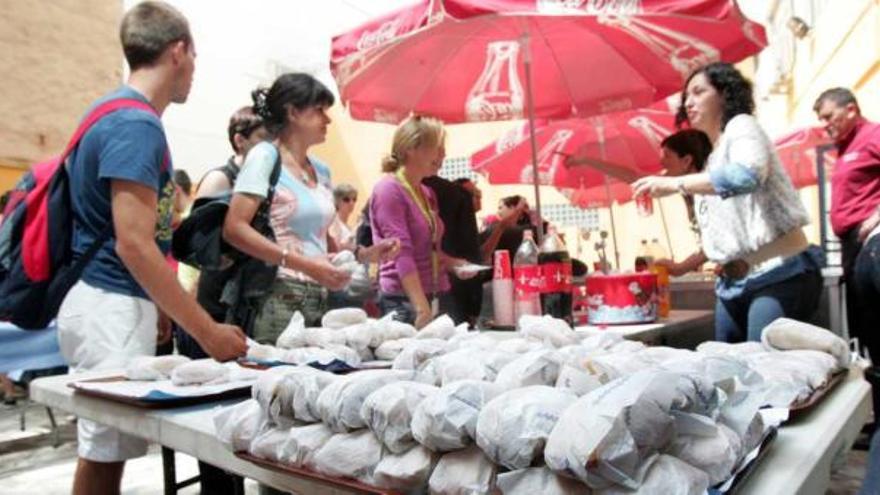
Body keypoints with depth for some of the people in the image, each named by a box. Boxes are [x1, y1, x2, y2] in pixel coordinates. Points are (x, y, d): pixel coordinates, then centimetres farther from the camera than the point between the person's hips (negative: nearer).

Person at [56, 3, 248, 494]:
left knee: (102, 451, 16)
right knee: (105, 454, -1)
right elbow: (133, 244, -23)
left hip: (108, 303, 10)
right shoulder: (136, 124, -16)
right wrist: (207, 330, -21)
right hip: (113, 306, -10)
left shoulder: (119, 115, 15)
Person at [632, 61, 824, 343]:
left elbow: (746, 176, -25)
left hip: (780, 275, -8)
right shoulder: (712, 159, 20)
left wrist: (674, 184, -24)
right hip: (733, 284, 8)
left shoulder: (741, 126, -2)